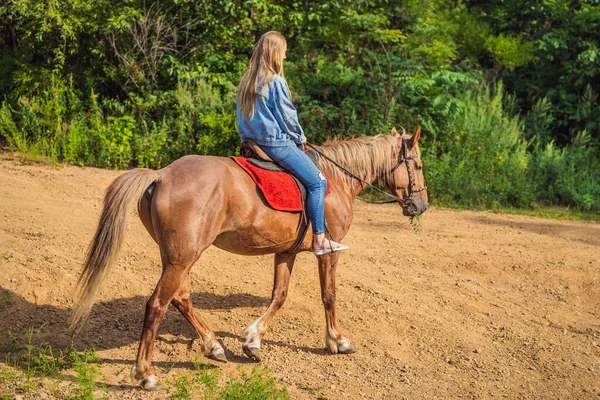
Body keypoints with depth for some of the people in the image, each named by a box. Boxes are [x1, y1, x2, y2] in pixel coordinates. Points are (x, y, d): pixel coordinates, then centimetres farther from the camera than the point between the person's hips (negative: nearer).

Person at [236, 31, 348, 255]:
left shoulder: (245, 82, 11)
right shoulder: (276, 81, -14)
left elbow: (241, 116, 18)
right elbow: (287, 116, -11)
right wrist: (300, 138, 5)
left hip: (254, 142, 10)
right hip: (277, 142, -10)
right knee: (317, 181, -5)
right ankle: (319, 240, -8)